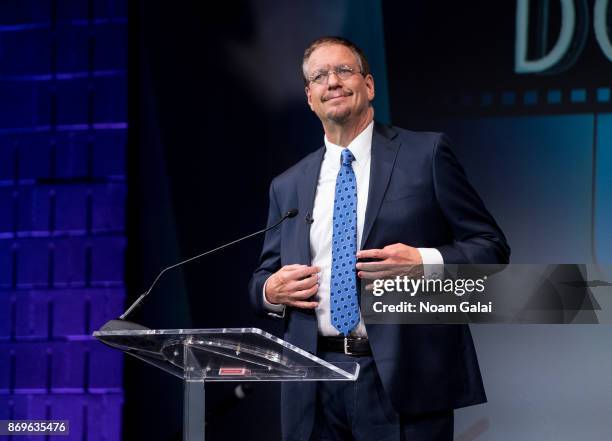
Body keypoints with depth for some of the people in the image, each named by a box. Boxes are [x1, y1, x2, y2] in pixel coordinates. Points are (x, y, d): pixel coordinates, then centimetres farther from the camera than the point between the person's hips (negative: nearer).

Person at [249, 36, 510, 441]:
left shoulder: (426, 153, 3)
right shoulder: (288, 187, 15)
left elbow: (491, 246, 1)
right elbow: (265, 276, 21)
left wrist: (426, 262, -16)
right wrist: (271, 290, -2)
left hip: (403, 379, -3)